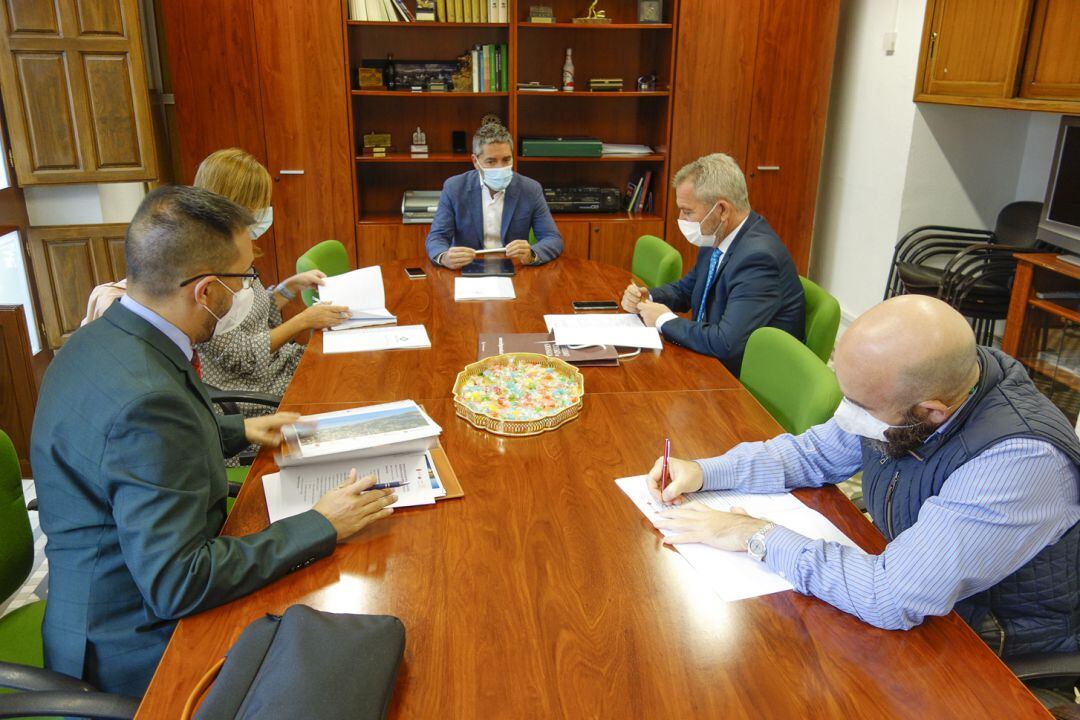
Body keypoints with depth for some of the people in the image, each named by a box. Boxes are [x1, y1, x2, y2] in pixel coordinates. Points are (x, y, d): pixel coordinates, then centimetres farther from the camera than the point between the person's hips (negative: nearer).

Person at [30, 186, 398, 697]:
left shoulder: (99, 338, -2)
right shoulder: (145, 398, -33)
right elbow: (176, 586, -31)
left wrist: (237, 430, 13)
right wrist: (319, 526, -25)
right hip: (134, 648, -9)